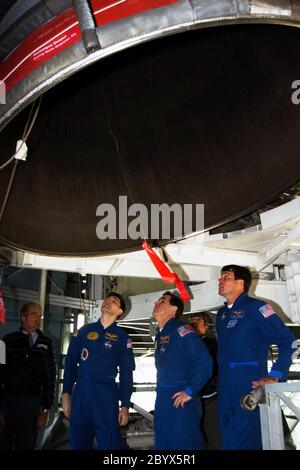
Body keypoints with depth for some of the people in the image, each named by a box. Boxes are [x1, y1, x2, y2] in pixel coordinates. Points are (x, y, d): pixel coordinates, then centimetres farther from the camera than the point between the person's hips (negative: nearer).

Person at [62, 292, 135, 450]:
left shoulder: (122, 337, 2)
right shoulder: (84, 331, 7)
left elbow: (126, 373, 2)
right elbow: (70, 363, 7)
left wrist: (125, 405, -2)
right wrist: (66, 394, 2)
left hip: (107, 394, -2)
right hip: (80, 392, 2)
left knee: (110, 443, 2)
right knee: (78, 443, 11)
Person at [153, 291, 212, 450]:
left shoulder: (181, 330, -14)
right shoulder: (161, 334, 13)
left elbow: (204, 360, -23)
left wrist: (190, 391, -18)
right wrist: (161, 391, 13)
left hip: (180, 402, -9)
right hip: (163, 401, 9)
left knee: (185, 445, 1)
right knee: (163, 445, 16)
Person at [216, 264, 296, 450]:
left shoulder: (256, 308, -9)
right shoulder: (222, 313, 14)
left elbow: (288, 342, -11)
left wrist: (275, 376, -14)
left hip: (250, 385, -7)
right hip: (225, 386, 7)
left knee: (242, 442, -6)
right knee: (228, 438, 13)